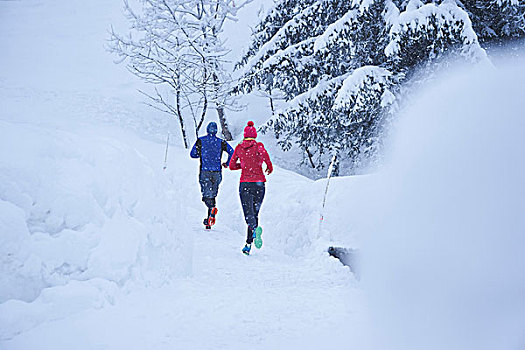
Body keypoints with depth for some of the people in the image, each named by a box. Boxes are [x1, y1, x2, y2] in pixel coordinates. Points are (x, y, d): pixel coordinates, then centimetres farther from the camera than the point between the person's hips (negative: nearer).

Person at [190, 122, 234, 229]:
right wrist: (227, 164, 10)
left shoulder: (200, 141, 2)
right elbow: (232, 152, -6)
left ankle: (212, 208, -35)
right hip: (217, 173, 2)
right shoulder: (221, 142, 3)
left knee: (206, 196, -2)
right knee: (213, 194, 15)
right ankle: (209, 221, 12)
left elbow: (192, 154, 6)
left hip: (204, 172, -2)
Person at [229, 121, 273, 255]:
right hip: (259, 182, 0)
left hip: (244, 183, 0)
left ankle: (255, 229, -41)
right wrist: (270, 168, 4)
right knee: (255, 212, 12)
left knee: (249, 213, -5)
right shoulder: (258, 146, -1)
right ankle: (248, 245, 10)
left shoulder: (239, 147, 5)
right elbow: (265, 155, -16)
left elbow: (231, 166, 10)